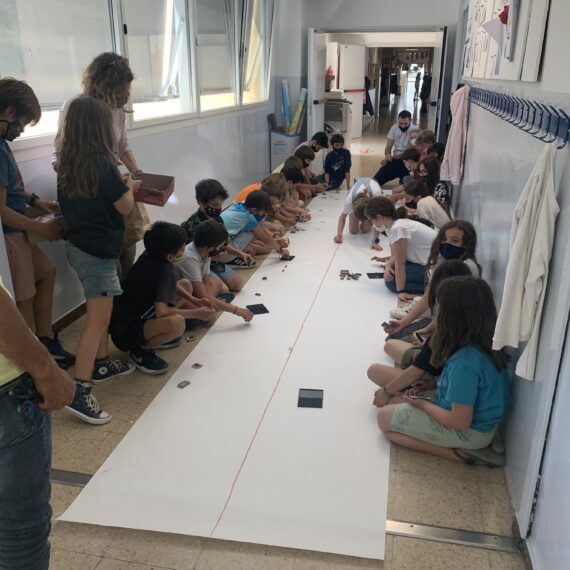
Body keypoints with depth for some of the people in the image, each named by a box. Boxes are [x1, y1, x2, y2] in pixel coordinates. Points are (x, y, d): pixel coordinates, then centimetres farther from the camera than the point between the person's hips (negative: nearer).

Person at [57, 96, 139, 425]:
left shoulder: (69, 162, 5)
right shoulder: (101, 163, -19)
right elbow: (125, 207, -13)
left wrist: (119, 185, 12)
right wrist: (129, 187, 6)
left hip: (79, 245, 9)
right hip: (98, 251, -9)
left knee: (100, 312, 22)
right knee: (97, 320, -4)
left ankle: (102, 364, 36)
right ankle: (80, 392, -3)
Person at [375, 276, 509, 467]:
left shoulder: (464, 362, -34)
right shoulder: (485, 342, -8)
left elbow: (460, 422, -25)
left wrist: (423, 404, -11)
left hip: (470, 431, -9)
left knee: (385, 418, 0)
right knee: (395, 403, 15)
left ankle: (459, 453, -4)